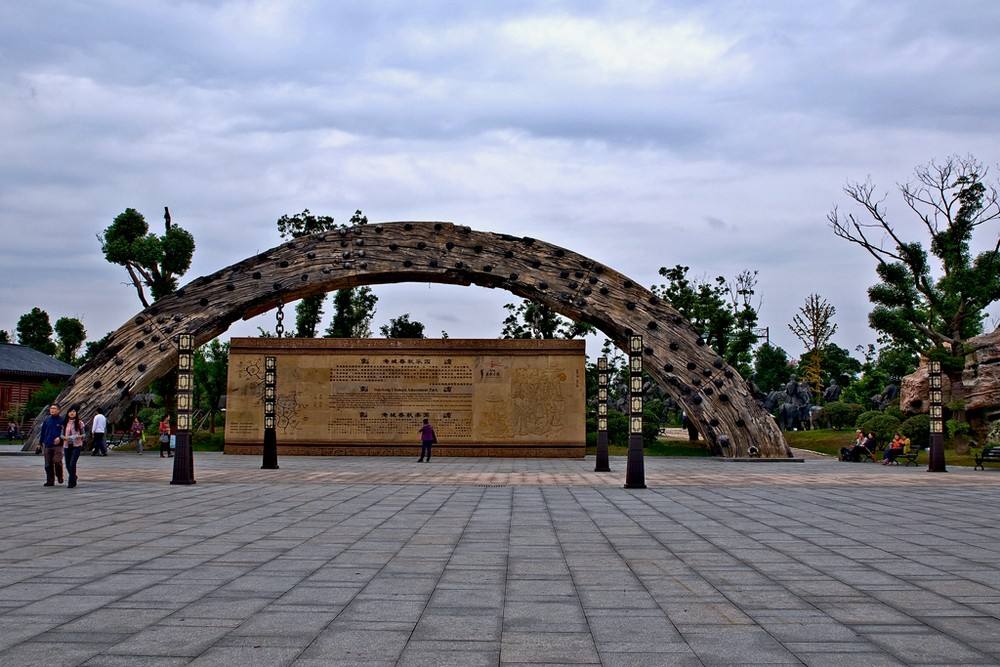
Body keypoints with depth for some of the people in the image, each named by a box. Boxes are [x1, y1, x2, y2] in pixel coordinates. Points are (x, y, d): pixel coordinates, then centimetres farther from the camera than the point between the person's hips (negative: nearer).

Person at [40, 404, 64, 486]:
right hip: (48, 445, 4)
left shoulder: (61, 420, -3)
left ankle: (59, 476, 9)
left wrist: (60, 438, -15)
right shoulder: (47, 420, 9)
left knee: (57, 461, -16)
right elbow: (43, 431, 16)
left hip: (58, 445, -4)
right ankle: (50, 481, 15)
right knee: (48, 464, 6)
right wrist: (42, 442, 13)